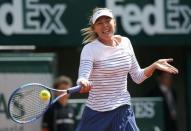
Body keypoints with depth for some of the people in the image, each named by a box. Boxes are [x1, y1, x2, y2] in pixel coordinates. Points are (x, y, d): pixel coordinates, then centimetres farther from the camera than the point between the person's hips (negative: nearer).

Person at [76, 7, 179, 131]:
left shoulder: (125, 42, 5)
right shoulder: (90, 49, -10)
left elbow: (138, 77, 14)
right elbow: (83, 77, -25)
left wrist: (154, 66, -3)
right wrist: (84, 83, -49)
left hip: (123, 111, 3)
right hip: (96, 111, -2)